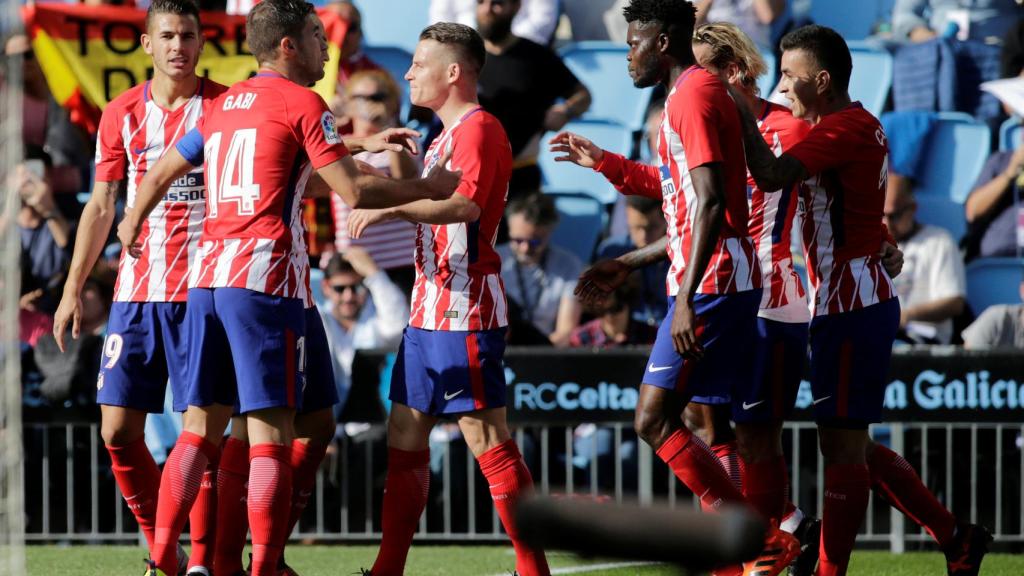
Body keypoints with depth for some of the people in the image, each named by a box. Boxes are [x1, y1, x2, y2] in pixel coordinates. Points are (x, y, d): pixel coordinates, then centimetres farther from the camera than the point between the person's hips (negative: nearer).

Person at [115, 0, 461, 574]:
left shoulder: (225, 104, 18)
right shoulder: (302, 102, -3)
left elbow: (162, 171, 28)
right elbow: (354, 190, -8)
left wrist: (133, 223, 46)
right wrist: (430, 188, 5)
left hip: (207, 275, 7)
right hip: (264, 277, -7)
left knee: (201, 427, 10)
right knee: (271, 434, -6)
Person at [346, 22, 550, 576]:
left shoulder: (478, 129, -12)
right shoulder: (447, 135, 20)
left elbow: (466, 202, -28)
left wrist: (390, 207, -30)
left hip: (465, 311, -10)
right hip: (430, 308, 10)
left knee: (487, 438, -9)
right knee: (404, 436, 10)